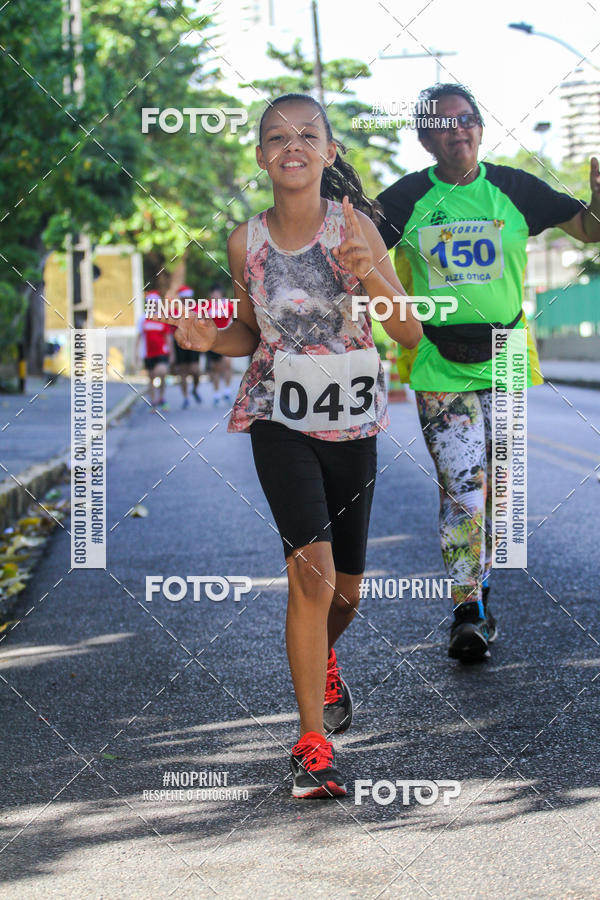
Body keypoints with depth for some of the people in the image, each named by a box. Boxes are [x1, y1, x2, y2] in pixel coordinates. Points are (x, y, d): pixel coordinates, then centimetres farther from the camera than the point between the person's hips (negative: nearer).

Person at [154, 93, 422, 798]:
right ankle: (312, 742, -9)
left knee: (345, 584, 13)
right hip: (279, 418, -1)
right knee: (312, 572, -18)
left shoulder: (354, 226, -8)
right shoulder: (246, 241, -3)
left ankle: (323, 658, 49)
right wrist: (212, 340, -9)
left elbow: (410, 334, -10)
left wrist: (371, 274, -27)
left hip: (351, 422, 1)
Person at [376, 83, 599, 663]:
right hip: (439, 369, -2)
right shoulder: (405, 199, 1)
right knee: (461, 491, -11)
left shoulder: (513, 189, 3)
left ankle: (478, 592, 28)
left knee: (494, 490, 11)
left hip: (505, 360, 2)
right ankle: (467, 611, -2)